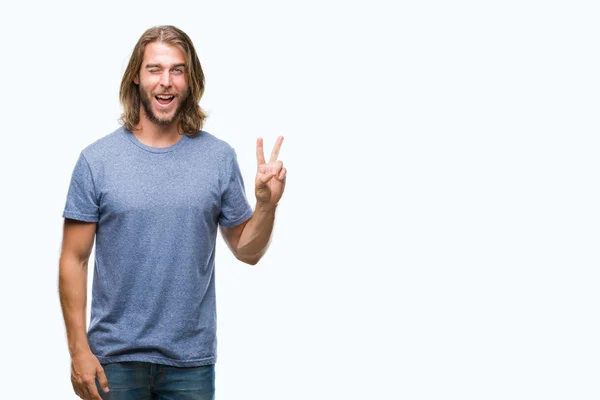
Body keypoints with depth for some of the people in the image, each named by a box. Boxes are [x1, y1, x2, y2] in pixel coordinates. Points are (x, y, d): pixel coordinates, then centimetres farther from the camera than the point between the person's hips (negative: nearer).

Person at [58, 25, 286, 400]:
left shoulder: (220, 158, 0)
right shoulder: (97, 159, -4)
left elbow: (247, 251, 7)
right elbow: (74, 260, -3)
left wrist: (267, 203, -12)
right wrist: (79, 350, -7)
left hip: (192, 359, 1)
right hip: (116, 358, -1)